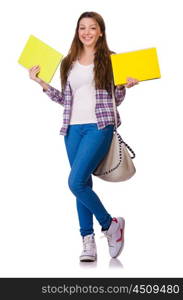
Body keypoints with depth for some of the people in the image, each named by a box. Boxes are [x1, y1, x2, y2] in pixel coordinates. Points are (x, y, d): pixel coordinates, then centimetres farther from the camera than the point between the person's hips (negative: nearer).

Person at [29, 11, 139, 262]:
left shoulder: (110, 60, 4)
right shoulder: (69, 63, 14)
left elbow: (116, 99, 6)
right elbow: (65, 99, 15)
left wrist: (126, 85, -13)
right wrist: (40, 82, 10)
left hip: (99, 126, -5)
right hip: (73, 128, 5)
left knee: (76, 182, -16)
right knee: (83, 184, 4)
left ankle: (110, 224, 6)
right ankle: (88, 242, 10)